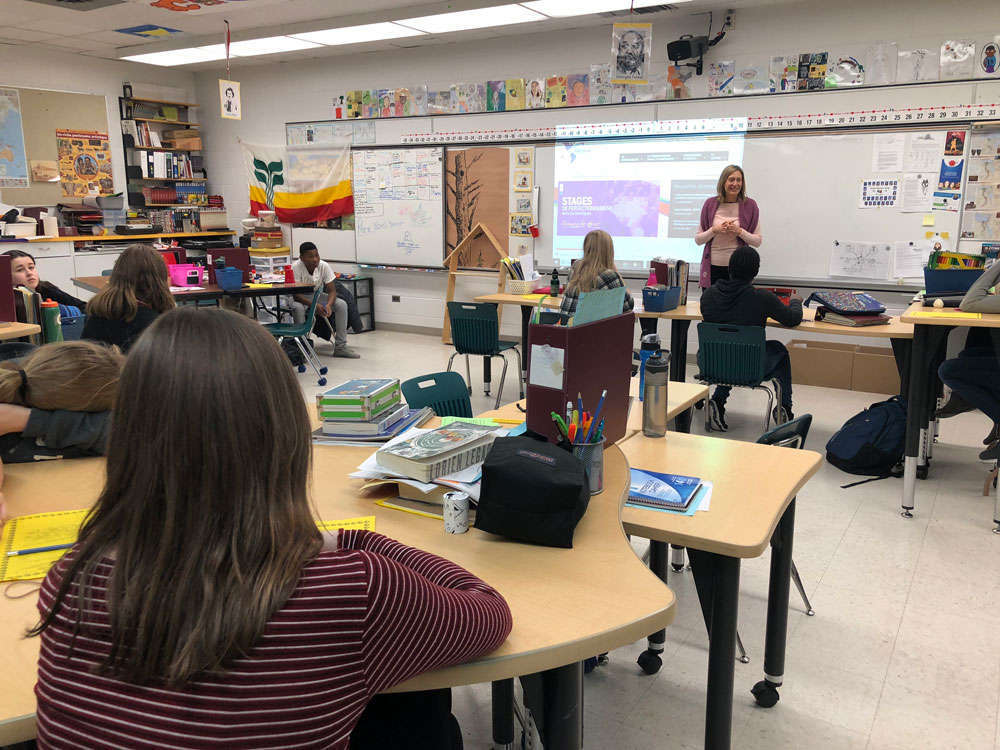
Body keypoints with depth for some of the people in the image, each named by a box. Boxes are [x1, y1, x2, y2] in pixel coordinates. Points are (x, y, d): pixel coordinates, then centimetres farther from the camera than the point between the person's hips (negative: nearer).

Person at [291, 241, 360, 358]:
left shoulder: (324, 266, -17)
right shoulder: (296, 267, -26)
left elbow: (332, 290, -14)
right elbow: (296, 295, -27)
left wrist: (328, 305, -37)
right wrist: (314, 305, -42)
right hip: (301, 298, -3)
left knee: (342, 304, -18)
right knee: (298, 308, -38)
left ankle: (340, 346, -13)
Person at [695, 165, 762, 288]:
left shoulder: (750, 205, 2)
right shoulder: (710, 204, 4)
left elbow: (757, 241, 3)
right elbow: (698, 239, 6)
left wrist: (739, 232, -12)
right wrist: (714, 230, -10)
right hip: (712, 268, 1)